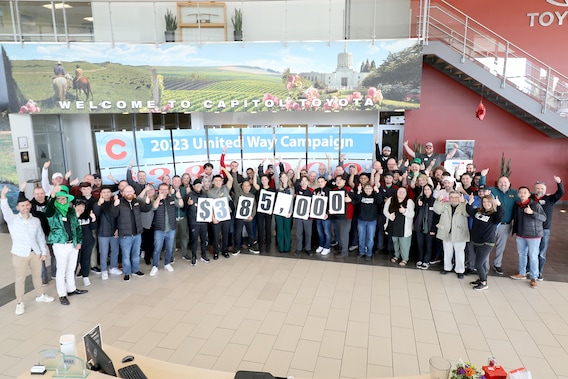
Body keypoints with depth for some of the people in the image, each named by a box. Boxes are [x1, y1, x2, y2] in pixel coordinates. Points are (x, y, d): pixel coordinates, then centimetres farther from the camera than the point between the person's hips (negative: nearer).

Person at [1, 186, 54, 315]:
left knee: (37, 275, 16)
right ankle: (19, 303, 14)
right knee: (20, 278, 3)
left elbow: (41, 237, 11)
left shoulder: (36, 220, 7)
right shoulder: (12, 219, -4)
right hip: (20, 254, -4)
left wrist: (44, 252, 7)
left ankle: (40, 295, 34)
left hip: (35, 253, 4)